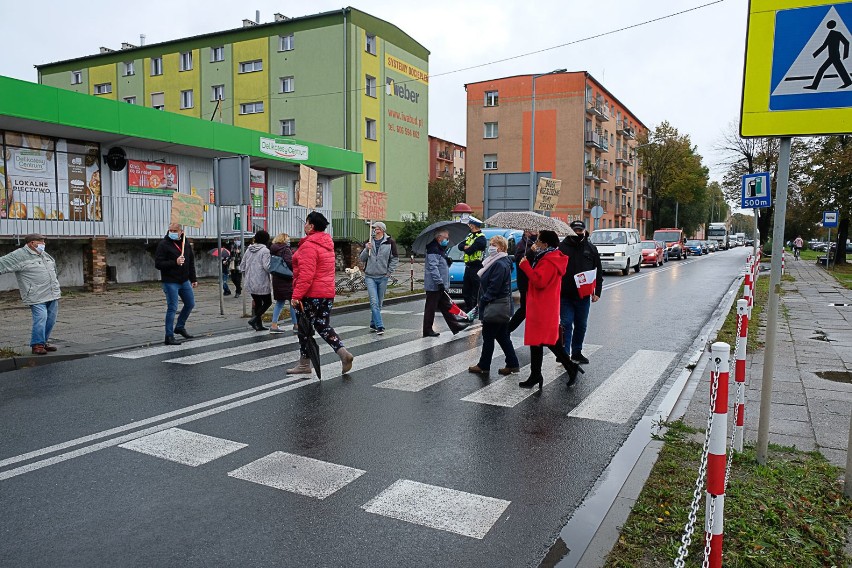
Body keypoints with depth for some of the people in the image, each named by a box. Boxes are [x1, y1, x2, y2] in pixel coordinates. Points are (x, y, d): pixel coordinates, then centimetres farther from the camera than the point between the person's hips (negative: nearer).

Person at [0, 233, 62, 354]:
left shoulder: (45, 255, 18)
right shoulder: (19, 255, -7)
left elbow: (53, 271, 29)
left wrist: (57, 289, 31)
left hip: (53, 295, 8)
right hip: (37, 297, -8)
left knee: (50, 320, 9)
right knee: (40, 319, -14)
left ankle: (44, 342, 22)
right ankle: (37, 345, -2)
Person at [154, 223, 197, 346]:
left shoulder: (186, 244, 8)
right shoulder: (163, 244, -10)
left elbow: (191, 263, 16)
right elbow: (158, 264, -15)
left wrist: (193, 279, 14)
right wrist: (175, 262, -24)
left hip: (184, 281, 7)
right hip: (170, 282, -7)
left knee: (190, 304, 15)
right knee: (172, 308, -5)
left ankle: (180, 327, 34)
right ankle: (169, 336, 3)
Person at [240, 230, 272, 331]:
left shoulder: (248, 250, 9)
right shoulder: (265, 251, -12)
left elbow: (242, 266, 11)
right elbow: (267, 266, -21)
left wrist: (246, 277, 23)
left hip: (249, 283, 7)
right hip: (261, 283, -7)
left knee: (257, 303, 16)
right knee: (267, 302, 8)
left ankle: (259, 324, 18)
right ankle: (255, 319, -6)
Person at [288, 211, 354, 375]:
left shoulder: (309, 245, -16)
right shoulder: (327, 244, 13)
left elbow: (306, 274, -23)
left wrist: (296, 295, -22)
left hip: (311, 294, -8)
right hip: (328, 292, 9)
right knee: (323, 326, 14)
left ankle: (304, 364, 13)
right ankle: (343, 353, -2)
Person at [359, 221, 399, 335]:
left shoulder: (390, 242, -1)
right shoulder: (369, 242, 6)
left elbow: (395, 258, 4)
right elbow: (361, 258, 7)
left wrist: (389, 271, -2)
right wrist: (367, 249, -10)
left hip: (383, 277, 0)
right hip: (370, 276, 0)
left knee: (379, 303, 9)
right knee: (374, 301, -11)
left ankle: (373, 324, 24)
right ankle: (379, 326, -11)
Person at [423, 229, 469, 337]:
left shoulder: (440, 249, 17)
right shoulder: (433, 250, -16)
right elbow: (433, 267, -24)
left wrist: (448, 261, 10)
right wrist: (439, 282, -26)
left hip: (440, 285, 10)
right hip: (433, 285, -10)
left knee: (446, 307, 13)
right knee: (431, 308, -1)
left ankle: (455, 325, 19)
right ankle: (427, 330, 7)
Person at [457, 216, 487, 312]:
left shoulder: (481, 239, -16)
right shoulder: (470, 235, 15)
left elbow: (469, 251, -23)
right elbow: (460, 246, 7)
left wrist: (465, 248, -2)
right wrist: (467, 247, -12)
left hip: (476, 267, -9)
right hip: (468, 267, 10)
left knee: (475, 293, -3)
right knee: (465, 290, 16)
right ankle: (468, 309, 27)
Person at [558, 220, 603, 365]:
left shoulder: (591, 249, 7)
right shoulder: (562, 247, -2)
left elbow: (598, 272, 10)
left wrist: (597, 292, 3)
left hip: (583, 295, 3)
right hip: (565, 295, -3)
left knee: (581, 325, 12)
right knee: (566, 324, -4)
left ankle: (577, 352, 25)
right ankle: (564, 353, 1)